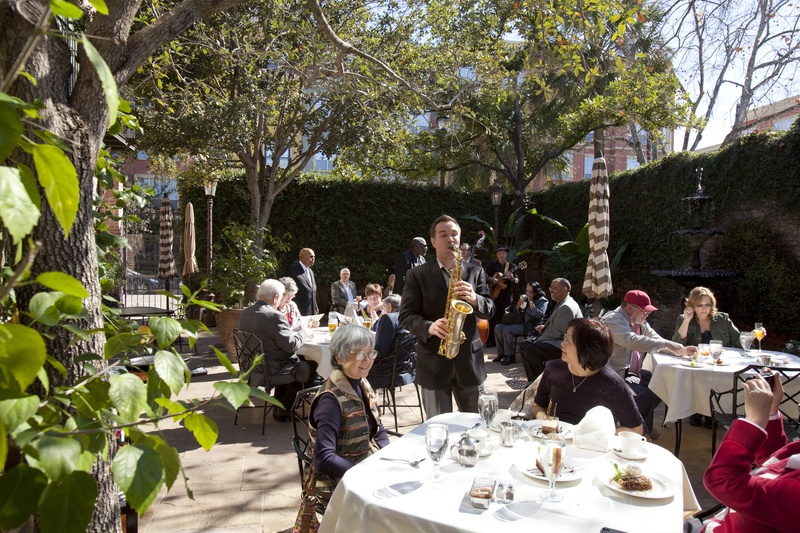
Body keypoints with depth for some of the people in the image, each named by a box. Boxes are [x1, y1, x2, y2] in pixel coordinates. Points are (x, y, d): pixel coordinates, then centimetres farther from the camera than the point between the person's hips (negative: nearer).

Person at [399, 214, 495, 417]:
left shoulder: (475, 271, 8)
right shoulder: (418, 274, 0)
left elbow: (489, 310, 2)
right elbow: (406, 315, -4)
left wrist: (474, 299, -20)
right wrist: (429, 327, -23)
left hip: (469, 359, 2)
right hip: (433, 360, -2)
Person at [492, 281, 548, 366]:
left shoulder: (542, 301, -3)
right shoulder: (525, 297, 15)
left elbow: (539, 314, -19)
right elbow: (515, 311, 19)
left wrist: (530, 302, -19)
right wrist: (518, 304, -3)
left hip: (530, 326, -8)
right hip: (519, 322, 8)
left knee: (507, 330, -28)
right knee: (498, 328, -8)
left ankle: (510, 356, -18)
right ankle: (501, 353, -1)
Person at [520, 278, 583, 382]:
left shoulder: (567, 307, -20)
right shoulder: (561, 304, 14)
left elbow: (556, 333, -22)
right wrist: (544, 328, 1)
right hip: (559, 341, 11)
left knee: (530, 350, -25)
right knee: (525, 345, 8)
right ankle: (534, 381, 12)